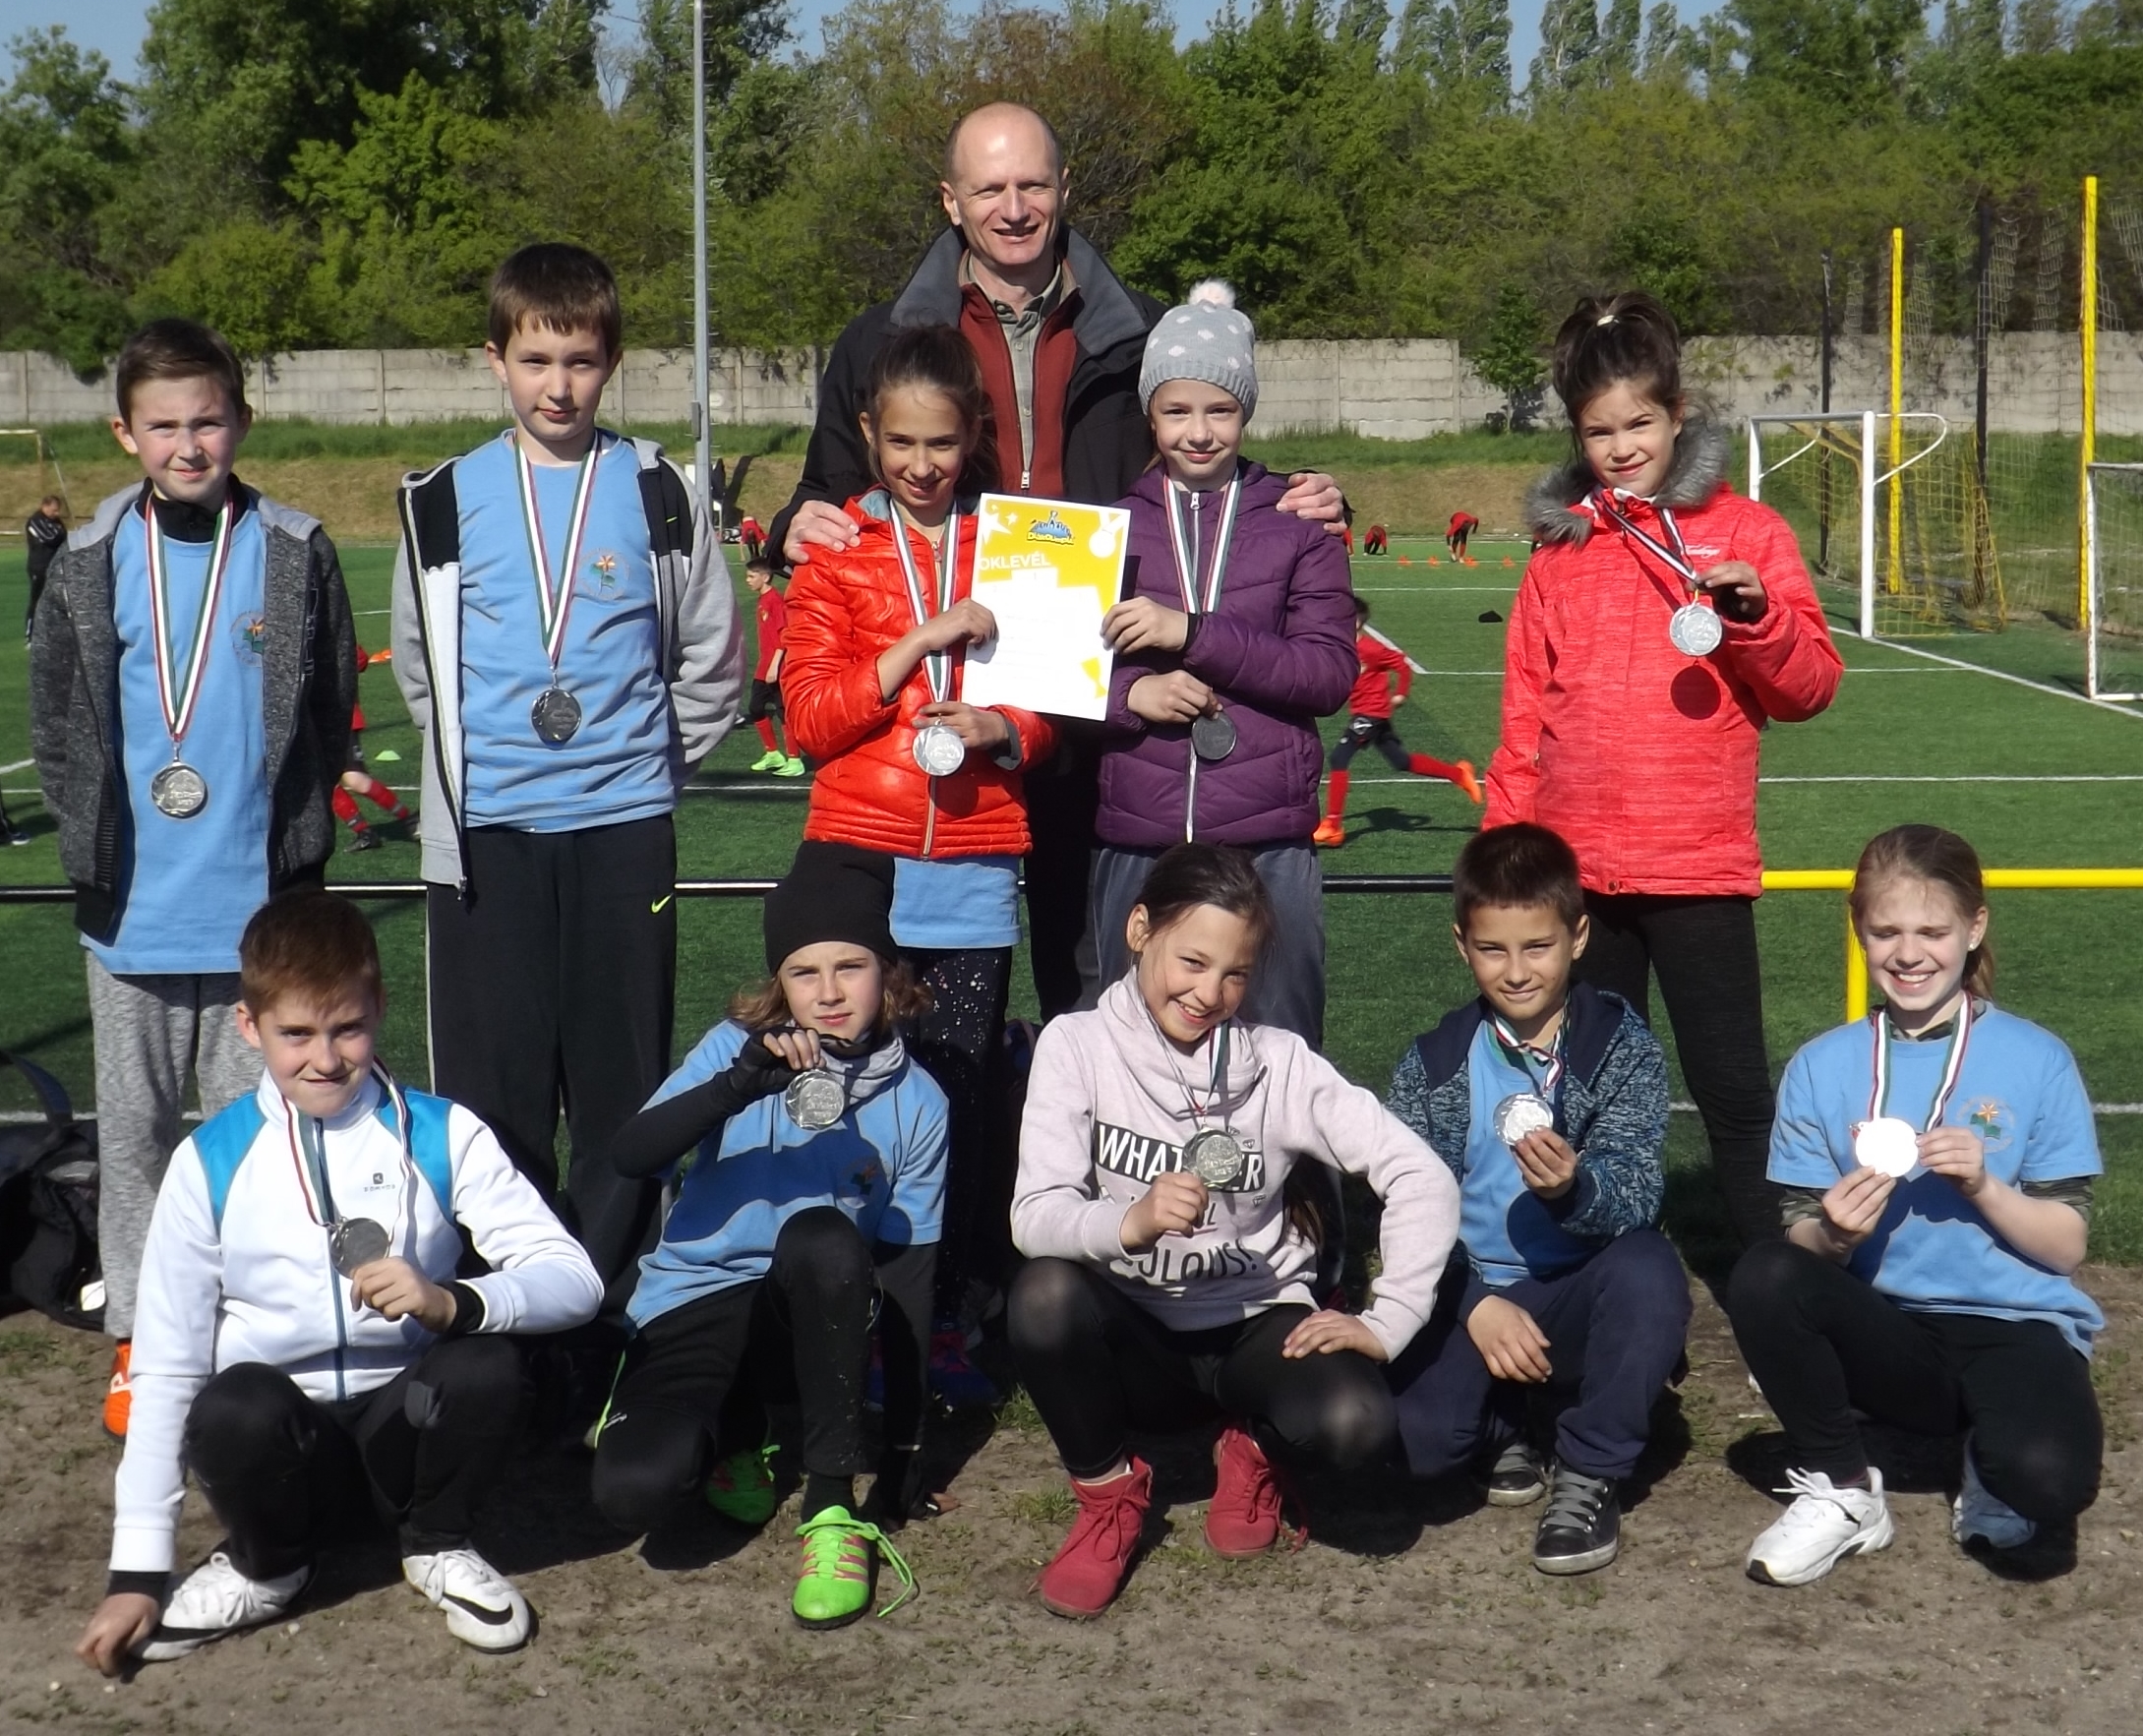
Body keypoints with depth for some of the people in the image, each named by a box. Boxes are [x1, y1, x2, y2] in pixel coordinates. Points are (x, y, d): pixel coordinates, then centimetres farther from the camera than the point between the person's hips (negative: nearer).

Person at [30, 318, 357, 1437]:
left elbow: (332, 710, 4)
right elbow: (53, 718, 8)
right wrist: (90, 840, 0)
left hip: (261, 906, -1)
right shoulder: (89, 565, 1)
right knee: (134, 1128, 10)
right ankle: (136, 1338, 21)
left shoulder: (295, 555, -2)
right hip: (132, 909, 1)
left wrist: (294, 835, -1)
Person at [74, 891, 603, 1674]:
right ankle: (266, 1565, 0)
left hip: (404, 1432, 1)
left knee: (486, 1365, -30)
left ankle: (436, 1544, 1)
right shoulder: (210, 1163, -4)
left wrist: (453, 1304, -33)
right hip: (281, 1447, 0)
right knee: (237, 1404, -34)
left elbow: (573, 1279, -11)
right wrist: (137, 1571, -8)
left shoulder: (443, 1137, -4)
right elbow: (166, 1365, -4)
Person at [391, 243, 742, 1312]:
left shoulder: (659, 495, 3)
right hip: (487, 833, 1)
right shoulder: (445, 503, 6)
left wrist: (649, 761, 7)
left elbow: (711, 662, 11)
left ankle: (609, 1297, 13)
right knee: (493, 1083, 3)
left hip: (624, 827, -1)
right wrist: (473, 761, 11)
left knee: (622, 1082, 3)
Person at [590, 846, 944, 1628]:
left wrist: (904, 1447, -4)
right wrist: (740, 1085, -34)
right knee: (632, 1490, -30)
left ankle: (836, 1503, -22)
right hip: (690, 1309, 0)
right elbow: (629, 1155, -17)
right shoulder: (738, 1048, -4)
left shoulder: (916, 1103, 0)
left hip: (812, 1316, 0)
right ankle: (730, 1432, 9)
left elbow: (909, 1273, 1)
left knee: (820, 1235, -37)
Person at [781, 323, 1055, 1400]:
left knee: (965, 1095, 1)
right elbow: (810, 718, -1)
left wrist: (1001, 731, -9)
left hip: (976, 867, 1)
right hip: (860, 858, -1)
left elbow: (1048, 708, 13)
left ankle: (958, 1324, 11)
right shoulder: (835, 552, 7)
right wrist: (921, 641, -12)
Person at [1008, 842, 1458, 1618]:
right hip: (1132, 1338, 0)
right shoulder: (1078, 1046, -8)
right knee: (1044, 1292, -34)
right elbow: (1034, 1214, -19)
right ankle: (1109, 1491, -4)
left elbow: (1423, 1180, -8)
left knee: (1353, 1423, -32)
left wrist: (1386, 1323, -17)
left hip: (1255, 1329, 0)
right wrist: (1130, 1222, -39)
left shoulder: (1279, 1064, -6)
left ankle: (1256, 1450, 7)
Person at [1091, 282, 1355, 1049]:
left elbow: (1331, 670, -3)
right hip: (1138, 847, 1)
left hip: (1269, 847, -1)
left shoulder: (1296, 524, 6)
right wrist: (1130, 693, -12)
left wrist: (1193, 633, -14)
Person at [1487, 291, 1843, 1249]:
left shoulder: (1746, 530, 2)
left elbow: (1809, 686, -2)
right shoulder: (1561, 548, 10)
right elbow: (1526, 713, 14)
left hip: (1698, 865, -3)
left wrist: (1755, 614, -20)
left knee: (1735, 1095, -1)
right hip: (1575, 870, 3)